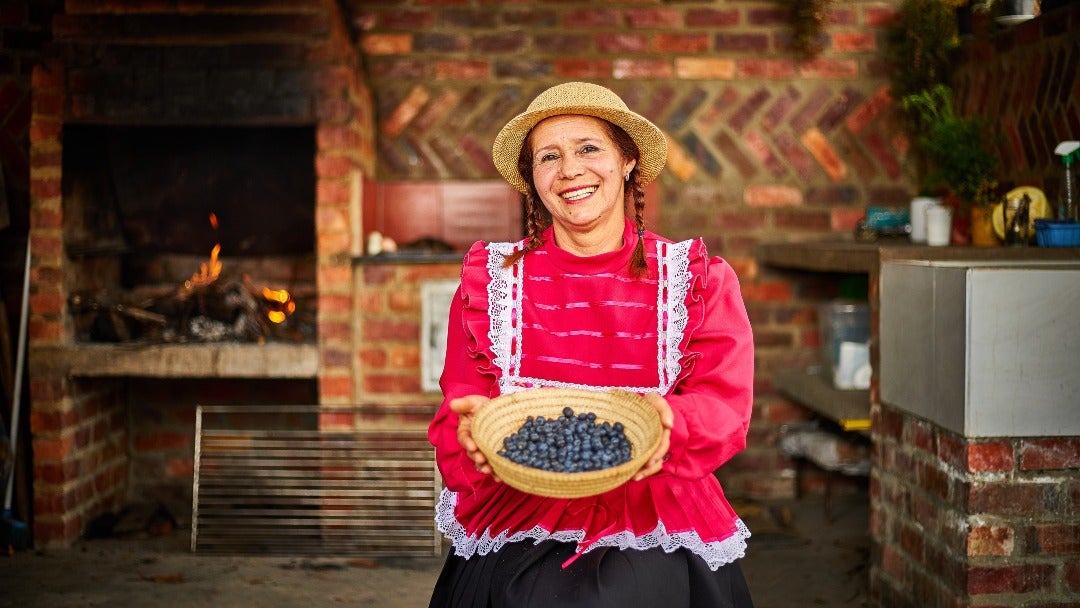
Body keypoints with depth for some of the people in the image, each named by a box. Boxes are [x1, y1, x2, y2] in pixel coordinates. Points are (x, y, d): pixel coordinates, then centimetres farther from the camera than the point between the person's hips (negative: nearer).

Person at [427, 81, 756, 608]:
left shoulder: (696, 278, 7)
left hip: (655, 526, 0)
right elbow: (462, 401, 5)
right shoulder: (491, 278, 10)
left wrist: (671, 422, -25)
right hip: (521, 522, 1)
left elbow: (724, 400, -3)